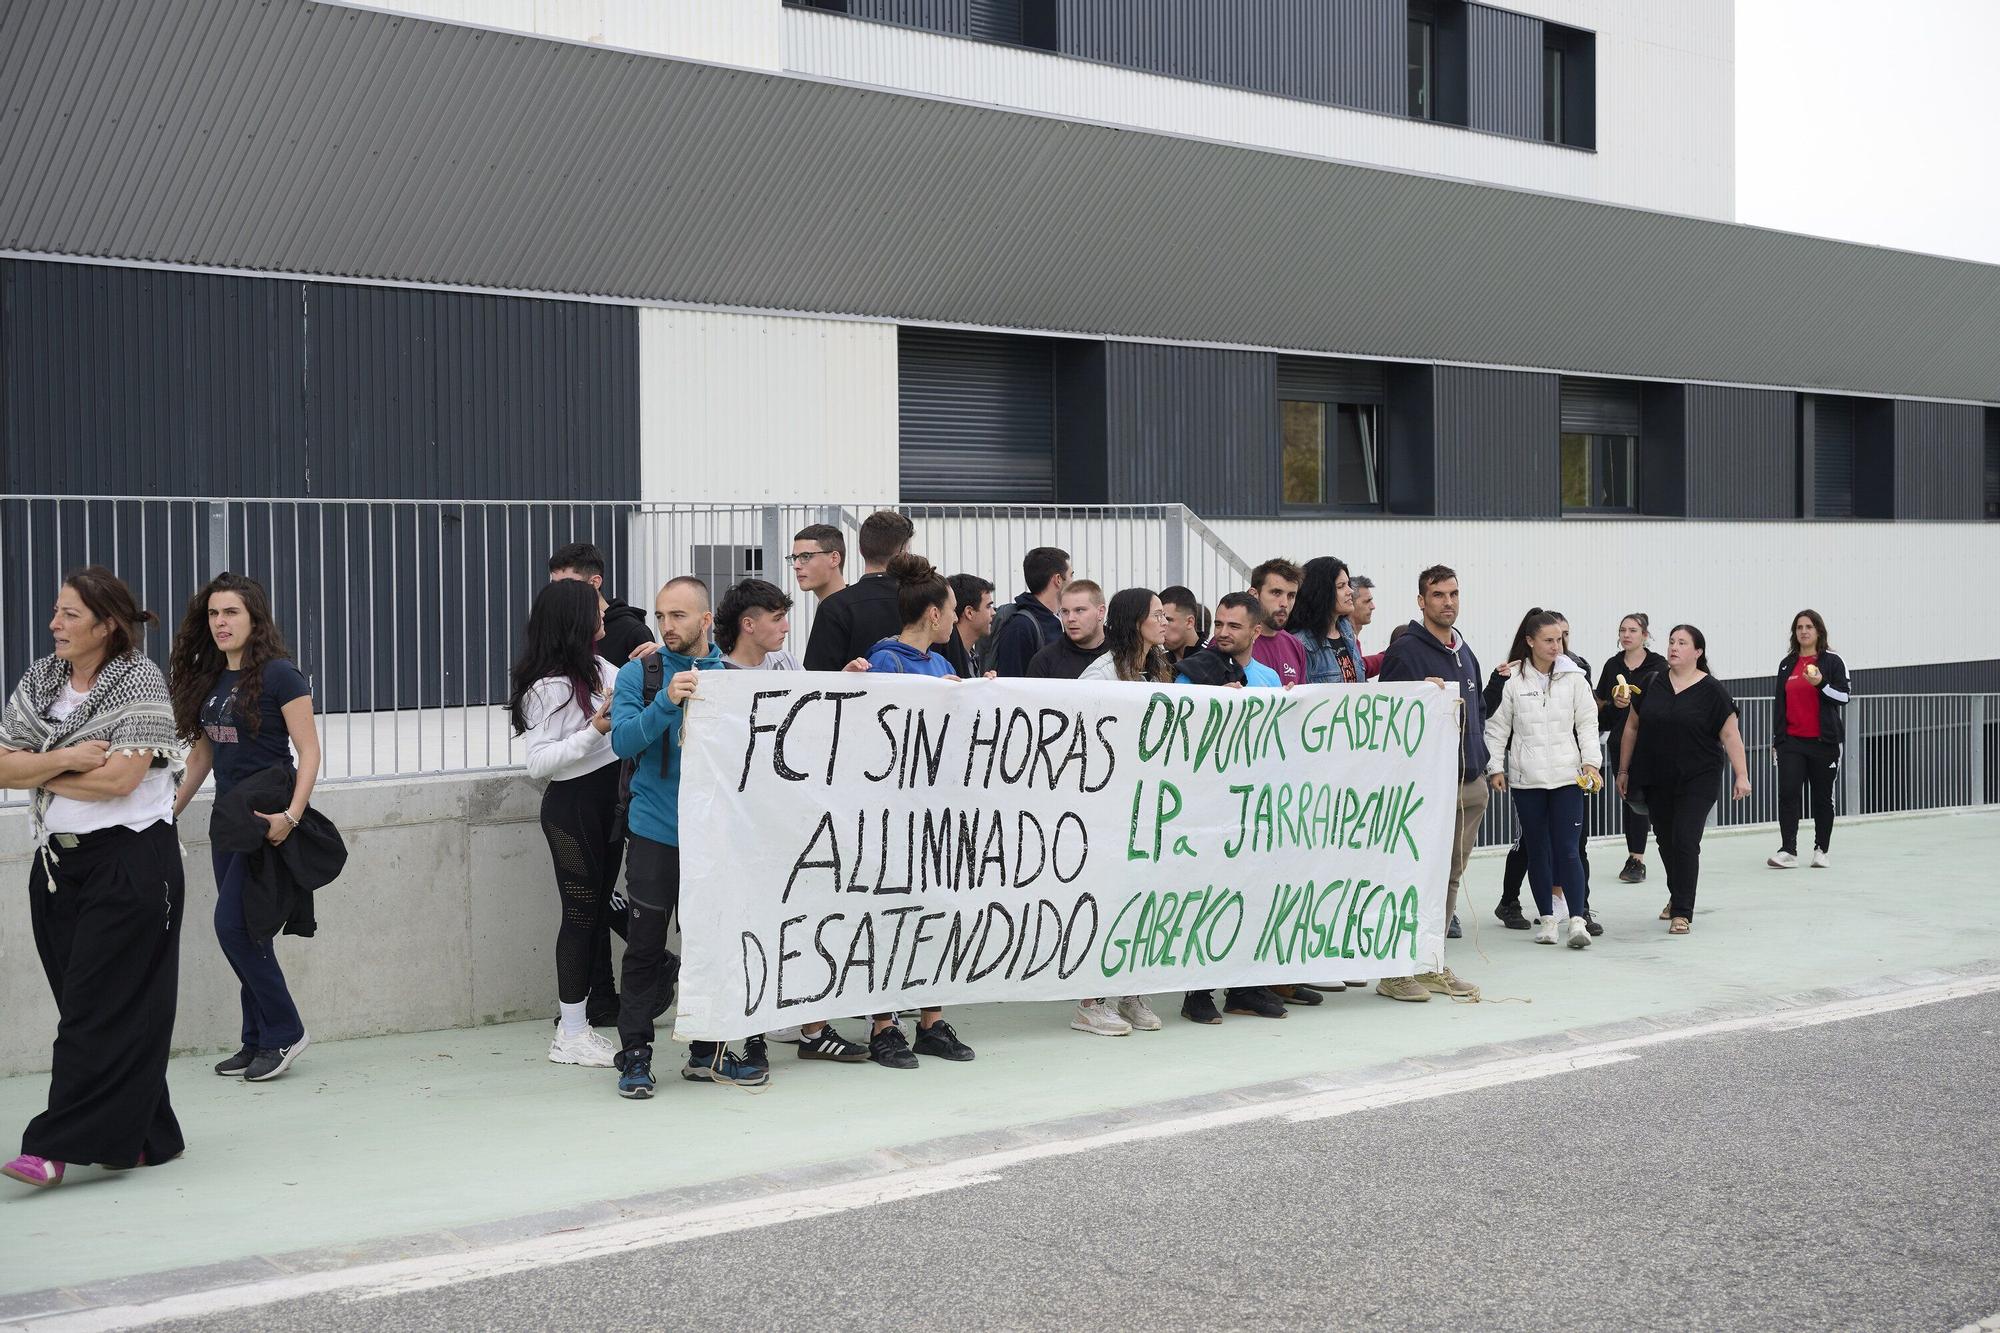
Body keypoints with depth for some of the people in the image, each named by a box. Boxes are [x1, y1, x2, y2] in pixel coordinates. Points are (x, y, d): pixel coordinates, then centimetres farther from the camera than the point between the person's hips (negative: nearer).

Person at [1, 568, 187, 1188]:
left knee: (101, 1008, -7)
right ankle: (143, 1137, 16)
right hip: (57, 862, 7)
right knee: (87, 1004, 8)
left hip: (130, 863, -7)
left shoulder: (139, 681, -7)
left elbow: (121, 777, -16)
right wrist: (63, 760, -12)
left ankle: (57, 1147, -8)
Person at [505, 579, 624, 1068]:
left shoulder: (598, 669, 8)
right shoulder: (548, 687, -16)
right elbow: (537, 762, -18)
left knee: (597, 910, 12)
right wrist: (596, 728, -25)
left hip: (607, 803, 8)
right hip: (572, 808, -8)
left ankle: (580, 1019, 20)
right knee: (580, 913, -4)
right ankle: (571, 1036, 4)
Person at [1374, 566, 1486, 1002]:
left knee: (1450, 875, 10)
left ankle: (1432, 965, 16)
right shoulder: (1405, 651, -8)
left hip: (1470, 782, 8)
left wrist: (1478, 757, 17)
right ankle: (1396, 970, -1)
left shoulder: (1465, 653, 17)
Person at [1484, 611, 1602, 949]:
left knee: (1567, 848, -8)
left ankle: (1578, 919, -10)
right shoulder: (1513, 680, 1)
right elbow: (1497, 727, 6)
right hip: (1526, 779, 1)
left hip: (1567, 776, -1)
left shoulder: (1574, 677, 3)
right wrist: (1495, 767, 0)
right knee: (1537, 850, 7)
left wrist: (1591, 761, -7)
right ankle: (1548, 919, 16)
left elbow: (1587, 723, 4)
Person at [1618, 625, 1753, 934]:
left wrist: (1741, 775, -11)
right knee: (1666, 839, 14)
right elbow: (1632, 728, 11)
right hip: (1655, 781, 4)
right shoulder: (1652, 685, 4)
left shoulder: (1711, 691, -6)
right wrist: (1623, 770, 12)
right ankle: (1677, 895, 37)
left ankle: (1682, 912, -4)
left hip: (1696, 781, -4)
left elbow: (1730, 735, -5)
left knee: (1685, 841, -10)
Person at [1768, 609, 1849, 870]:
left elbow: (1843, 697, -5)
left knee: (1822, 797, 6)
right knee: (1787, 793, -10)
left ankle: (1821, 850, 15)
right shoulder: (1787, 664, 11)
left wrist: (1820, 684, -22)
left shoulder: (1832, 661, 0)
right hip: (1792, 740, 3)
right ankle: (1788, 851, -11)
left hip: (1823, 741, -2)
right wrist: (1777, 739, 15)